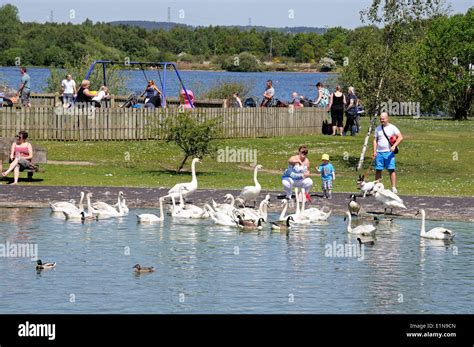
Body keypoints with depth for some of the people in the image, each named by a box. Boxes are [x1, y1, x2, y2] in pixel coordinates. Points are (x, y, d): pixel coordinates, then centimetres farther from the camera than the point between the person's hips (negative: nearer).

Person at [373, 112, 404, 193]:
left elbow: (400, 137, -8)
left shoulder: (392, 128, -1)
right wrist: (374, 151, 5)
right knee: (378, 170, 4)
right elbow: (375, 140, 16)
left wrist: (394, 146, -19)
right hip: (379, 152, 4)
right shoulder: (378, 128, 13)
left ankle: (394, 188, -8)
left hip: (389, 152, -4)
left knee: (391, 170, -9)